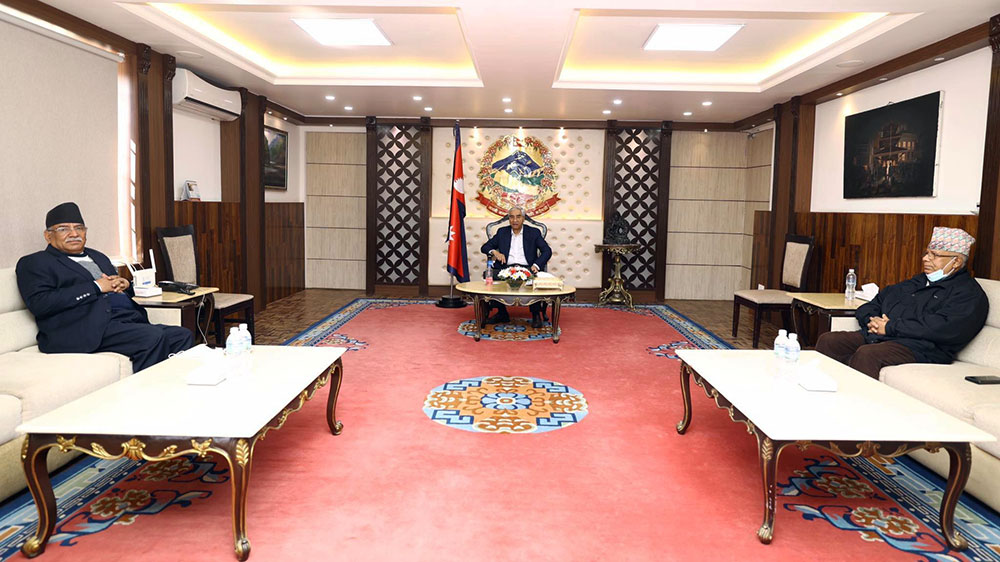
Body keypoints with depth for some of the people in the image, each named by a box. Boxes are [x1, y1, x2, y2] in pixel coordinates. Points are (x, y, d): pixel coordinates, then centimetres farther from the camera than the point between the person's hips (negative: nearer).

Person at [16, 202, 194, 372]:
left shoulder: (97, 257, 30)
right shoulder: (34, 263, 9)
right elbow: (39, 303, -8)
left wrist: (124, 284, 7)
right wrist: (96, 287, -9)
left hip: (132, 320, 7)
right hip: (89, 328, -7)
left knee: (183, 335, -17)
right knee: (153, 337, -31)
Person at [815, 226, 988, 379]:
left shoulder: (969, 294, 4)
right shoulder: (916, 282, 29)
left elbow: (942, 328, -15)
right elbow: (873, 304, 28)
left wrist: (890, 327, -11)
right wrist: (872, 320, 2)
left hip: (918, 348, -7)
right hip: (874, 336, 8)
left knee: (867, 354, -37)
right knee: (828, 341, -15)